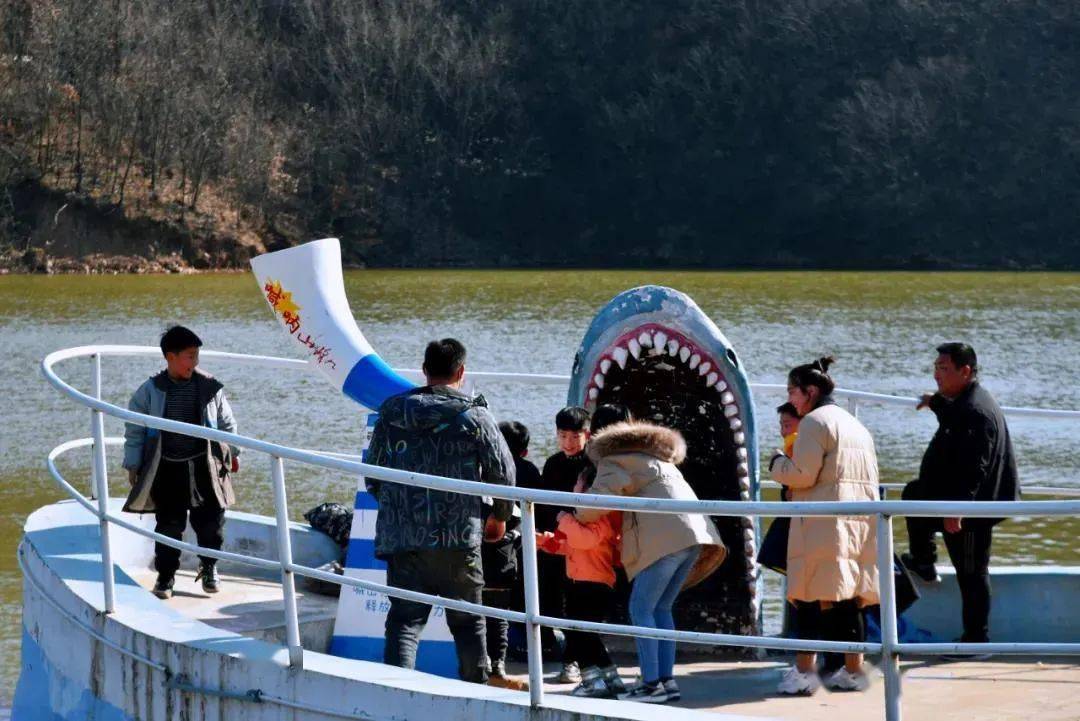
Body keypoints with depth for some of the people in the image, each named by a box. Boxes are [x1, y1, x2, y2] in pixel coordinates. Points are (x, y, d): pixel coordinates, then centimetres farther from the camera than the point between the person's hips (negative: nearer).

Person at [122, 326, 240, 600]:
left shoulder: (210, 388, -1)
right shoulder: (150, 391, -4)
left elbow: (227, 423, 13)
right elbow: (134, 430, 3)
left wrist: (232, 453, 18)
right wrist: (133, 464, 3)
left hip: (205, 467, 1)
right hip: (167, 471, -1)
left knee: (210, 521, 4)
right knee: (168, 526, 4)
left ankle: (209, 567, 26)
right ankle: (165, 575, 17)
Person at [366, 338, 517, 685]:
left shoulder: (391, 412, 5)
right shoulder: (474, 416, -3)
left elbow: (372, 473, 12)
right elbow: (503, 471, 1)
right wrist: (500, 516, 19)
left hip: (402, 538, 2)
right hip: (459, 539, -1)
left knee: (404, 620, 1)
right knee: (468, 622, 13)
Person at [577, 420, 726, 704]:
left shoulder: (611, 463, 8)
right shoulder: (650, 459, 34)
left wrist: (576, 515, 10)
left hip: (666, 536, -8)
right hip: (693, 534, 8)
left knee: (641, 609, -4)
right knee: (661, 608, 14)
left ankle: (652, 684, -10)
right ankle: (667, 680, 9)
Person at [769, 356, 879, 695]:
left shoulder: (814, 421, -7)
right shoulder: (856, 425, 21)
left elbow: (802, 474, -14)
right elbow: (869, 476, 21)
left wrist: (777, 463, 5)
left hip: (823, 524, -8)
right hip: (860, 523, 8)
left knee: (810, 596, -6)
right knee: (849, 598, 10)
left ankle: (804, 671, -10)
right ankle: (853, 670, 10)